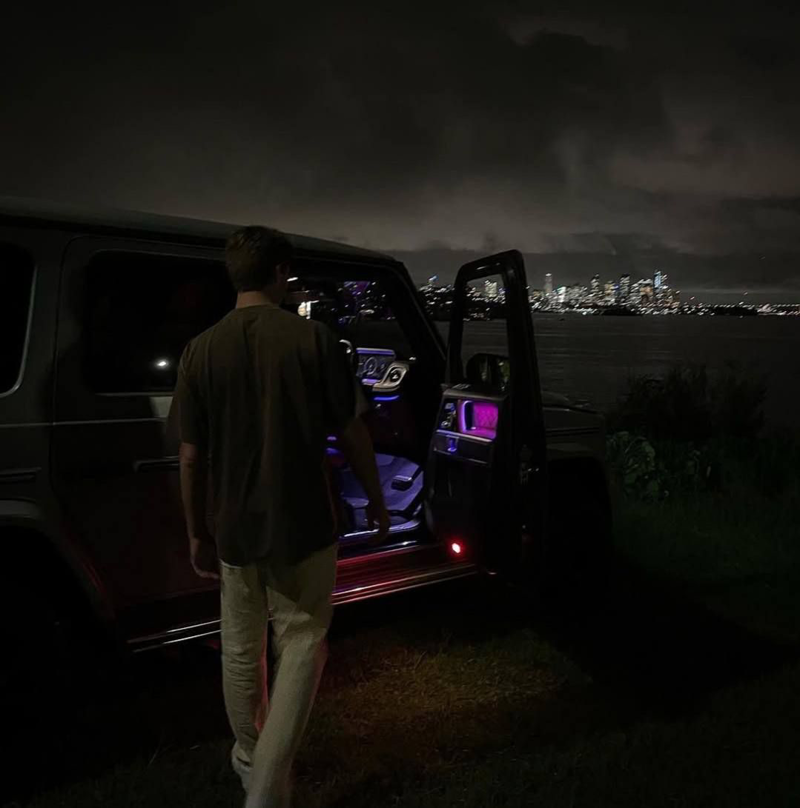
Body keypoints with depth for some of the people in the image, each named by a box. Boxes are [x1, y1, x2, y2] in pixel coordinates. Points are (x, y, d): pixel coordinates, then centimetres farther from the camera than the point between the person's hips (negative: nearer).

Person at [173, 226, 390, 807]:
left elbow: (192, 456, -3)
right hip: (303, 526, -2)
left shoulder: (202, 350, -6)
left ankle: (252, 759, 42)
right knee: (302, 644, 14)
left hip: (234, 529, 3)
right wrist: (376, 500, 8)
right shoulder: (314, 339, -12)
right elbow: (352, 433, -7)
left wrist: (198, 533, 9)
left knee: (242, 651, 21)